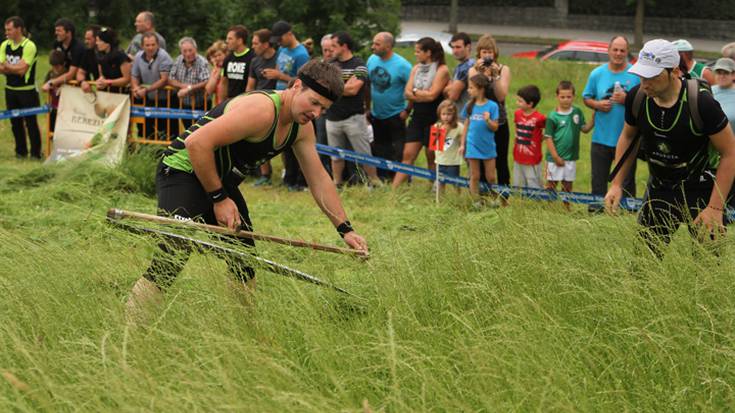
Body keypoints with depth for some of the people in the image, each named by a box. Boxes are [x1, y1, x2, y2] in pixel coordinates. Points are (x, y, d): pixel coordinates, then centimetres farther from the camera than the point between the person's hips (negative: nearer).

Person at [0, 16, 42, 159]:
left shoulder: (29, 46, -13)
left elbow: (22, 69, -19)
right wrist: (15, 69, -16)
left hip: (27, 90, -6)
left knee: (31, 122, -2)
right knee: (15, 122, 11)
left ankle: (36, 152, 6)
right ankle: (21, 151, 21)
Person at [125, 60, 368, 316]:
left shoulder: (302, 127, 4)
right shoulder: (262, 110, -26)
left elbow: (319, 180, 13)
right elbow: (197, 143, -29)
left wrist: (345, 229, 8)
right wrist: (219, 199, -21)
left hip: (220, 181, 10)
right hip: (184, 171, -10)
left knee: (245, 265, 9)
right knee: (171, 259, -24)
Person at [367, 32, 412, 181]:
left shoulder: (402, 65, -18)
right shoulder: (372, 60, 0)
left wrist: (407, 110, -16)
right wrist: (367, 107, 8)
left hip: (395, 116, -6)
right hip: (376, 115, 6)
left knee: (399, 152, -4)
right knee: (379, 151, 14)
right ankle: (381, 178, 25)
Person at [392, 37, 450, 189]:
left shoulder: (442, 70, -9)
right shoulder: (416, 68, 10)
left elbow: (432, 95, -18)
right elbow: (407, 93, 1)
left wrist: (415, 92, -4)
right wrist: (424, 94, -12)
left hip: (434, 119, -5)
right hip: (417, 118, 5)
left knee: (432, 157, 5)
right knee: (408, 155, 2)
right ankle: (393, 189, -1)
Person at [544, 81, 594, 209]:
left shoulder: (577, 112, 3)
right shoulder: (553, 117, -10)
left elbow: (585, 129, 6)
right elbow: (548, 138, -9)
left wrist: (594, 118, -10)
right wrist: (556, 157, -12)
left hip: (571, 157, 4)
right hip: (555, 158, -4)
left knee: (568, 185, 14)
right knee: (551, 184, 3)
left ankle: (565, 206, 25)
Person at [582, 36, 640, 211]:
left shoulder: (637, 74, -3)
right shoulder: (597, 73, 4)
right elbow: (586, 98, 11)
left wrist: (627, 99, -17)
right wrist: (597, 104, -8)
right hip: (601, 138, 2)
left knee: (627, 180, 6)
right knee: (598, 179, 6)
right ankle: (595, 208, 14)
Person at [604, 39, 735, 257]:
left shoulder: (701, 102, -25)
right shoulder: (636, 97, -11)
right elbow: (628, 137, 10)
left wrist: (715, 207, -19)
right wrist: (617, 184, 4)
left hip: (701, 190, -4)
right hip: (659, 188, 4)